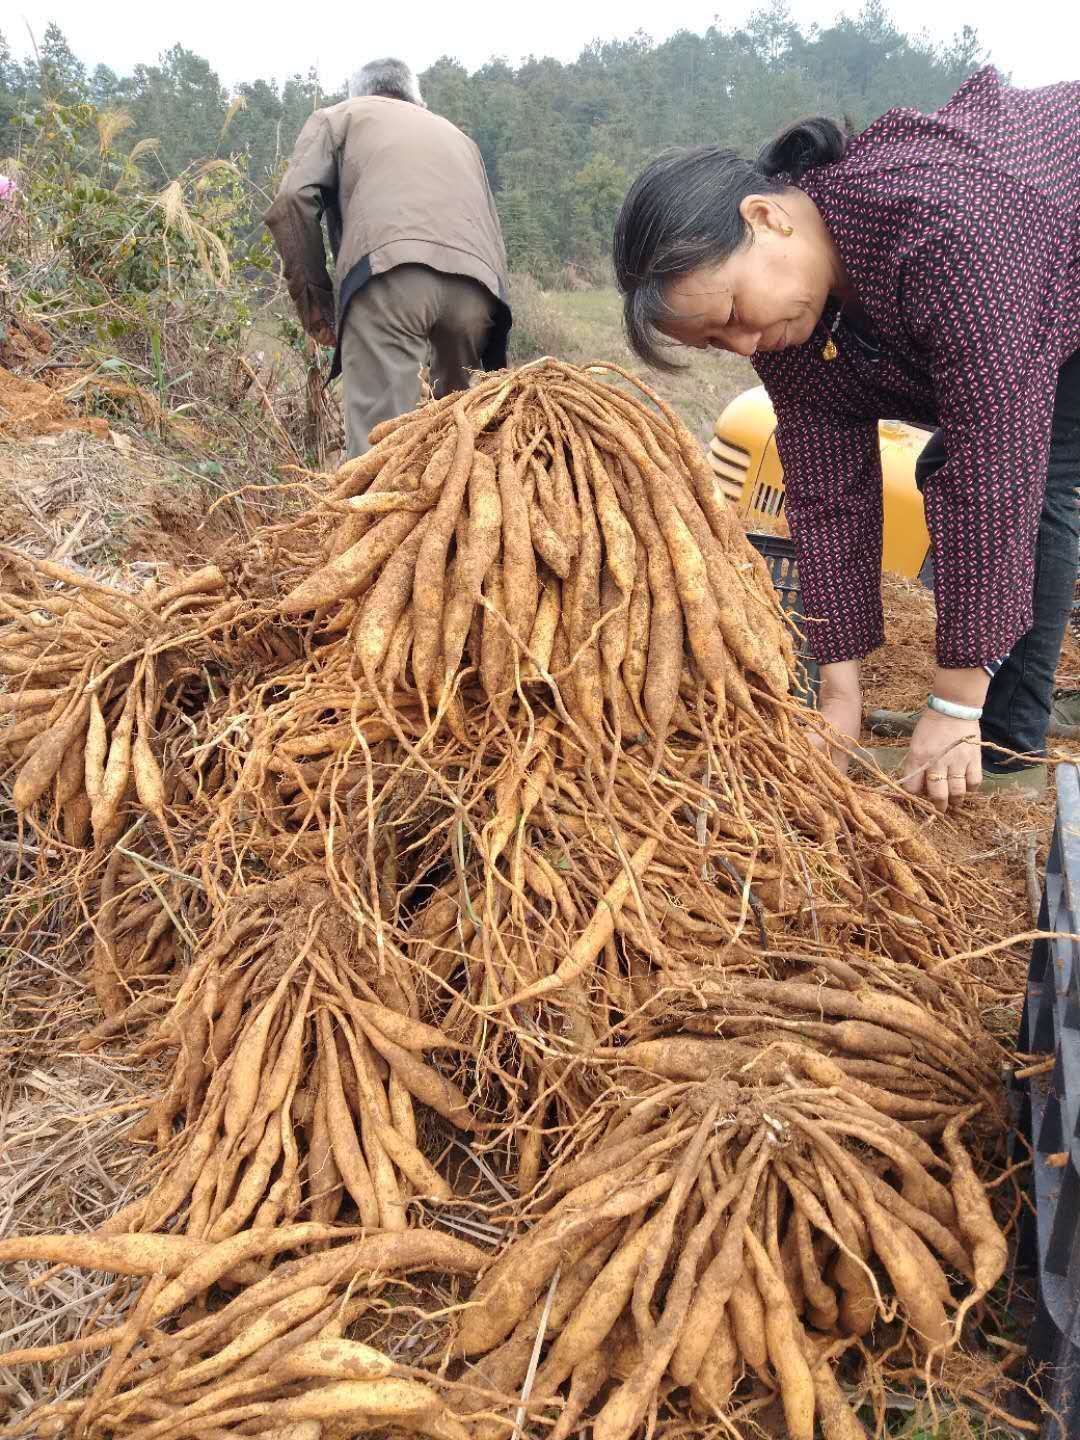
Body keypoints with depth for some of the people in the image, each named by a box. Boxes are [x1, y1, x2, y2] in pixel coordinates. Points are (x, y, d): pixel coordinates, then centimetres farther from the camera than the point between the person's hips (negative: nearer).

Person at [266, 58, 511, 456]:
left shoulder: (339, 116, 26)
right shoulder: (457, 136, 40)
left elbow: (291, 202, 7)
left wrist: (313, 299, 13)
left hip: (388, 275, -4)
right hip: (477, 285, 5)